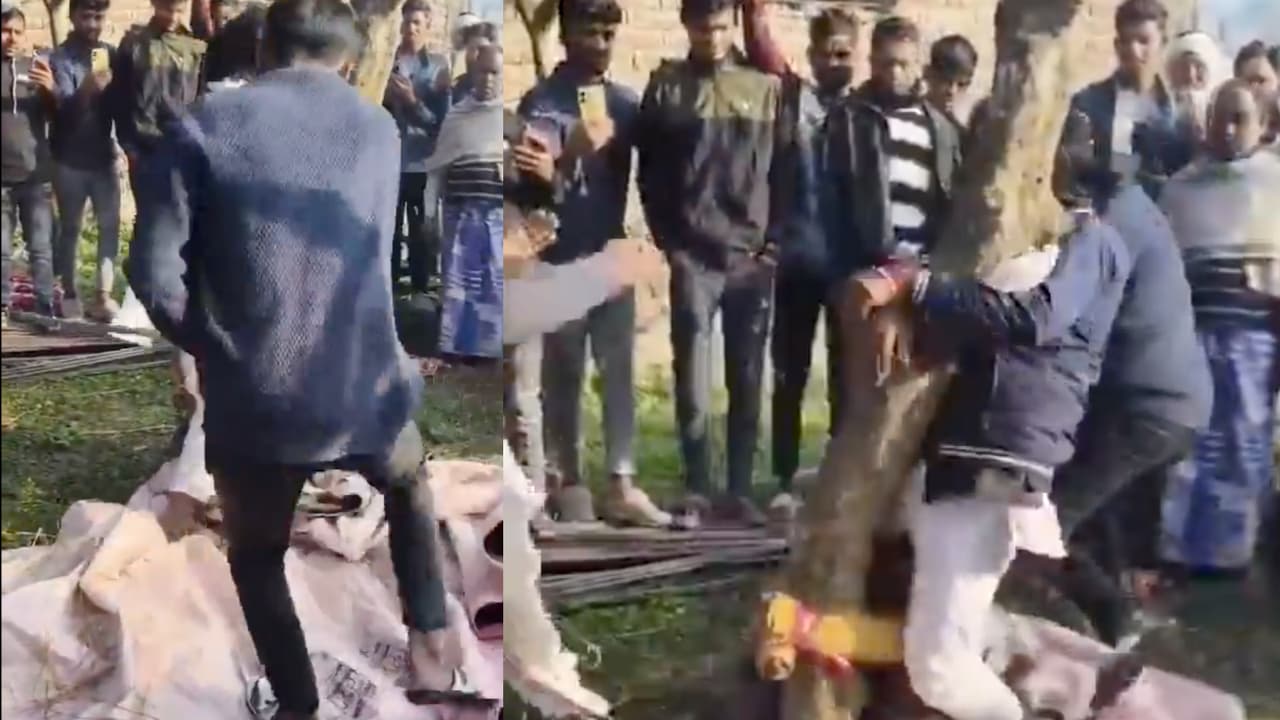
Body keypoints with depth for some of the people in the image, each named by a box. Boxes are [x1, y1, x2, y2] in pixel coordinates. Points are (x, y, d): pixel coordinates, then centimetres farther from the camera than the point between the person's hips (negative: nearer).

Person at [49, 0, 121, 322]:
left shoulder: (112, 55, 2)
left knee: (110, 224, -4)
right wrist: (86, 89, -41)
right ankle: (69, 293, 16)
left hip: (104, 156, 3)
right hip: (70, 160, -3)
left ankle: (102, 294, -5)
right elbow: (65, 109, -21)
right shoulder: (60, 59, -9)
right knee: (70, 227, 6)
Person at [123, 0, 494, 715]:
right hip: (362, 388, 2)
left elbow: (155, 273, -10)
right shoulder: (377, 128, 5)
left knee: (256, 557, 24)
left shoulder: (201, 130, -6)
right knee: (410, 482, 34)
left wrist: (213, 347, 6)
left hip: (253, 401, -2)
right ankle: (432, 651, 29)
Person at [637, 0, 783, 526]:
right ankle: (696, 491, 7)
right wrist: (669, 241, -2)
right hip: (693, 257, -1)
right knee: (692, 380, -3)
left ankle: (740, 491, 12)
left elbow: (783, 169, 9)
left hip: (754, 256, 1)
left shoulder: (766, 87, 9)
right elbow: (650, 174, 6)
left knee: (747, 381, 5)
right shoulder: (665, 88, 5)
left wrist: (774, 241, 1)